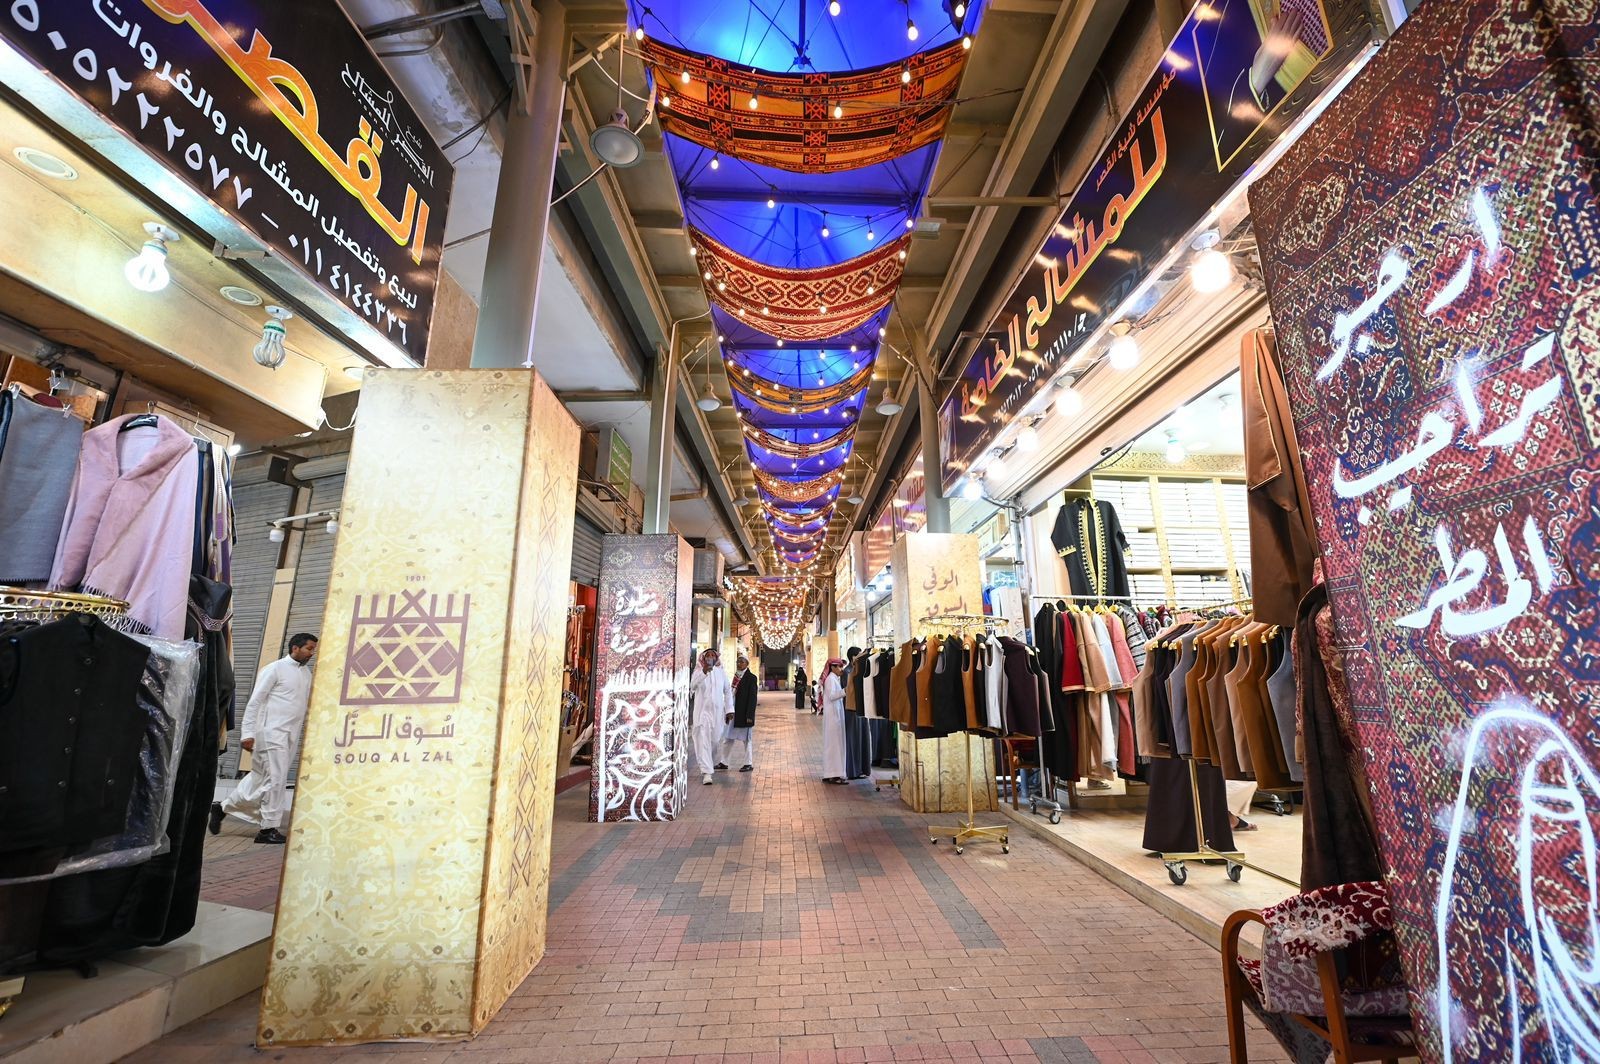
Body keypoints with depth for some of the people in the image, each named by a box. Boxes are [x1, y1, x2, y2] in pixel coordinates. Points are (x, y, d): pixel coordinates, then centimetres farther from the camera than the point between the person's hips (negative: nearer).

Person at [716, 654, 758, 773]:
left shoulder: (751, 678, -9)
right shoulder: (735, 676, 10)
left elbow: (752, 697, -13)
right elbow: (731, 694, 13)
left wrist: (749, 715, -17)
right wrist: (728, 711, 9)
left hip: (743, 714, -7)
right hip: (732, 713, 7)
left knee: (746, 739, 4)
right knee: (727, 738, 13)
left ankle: (749, 764, 14)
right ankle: (723, 762, 23)